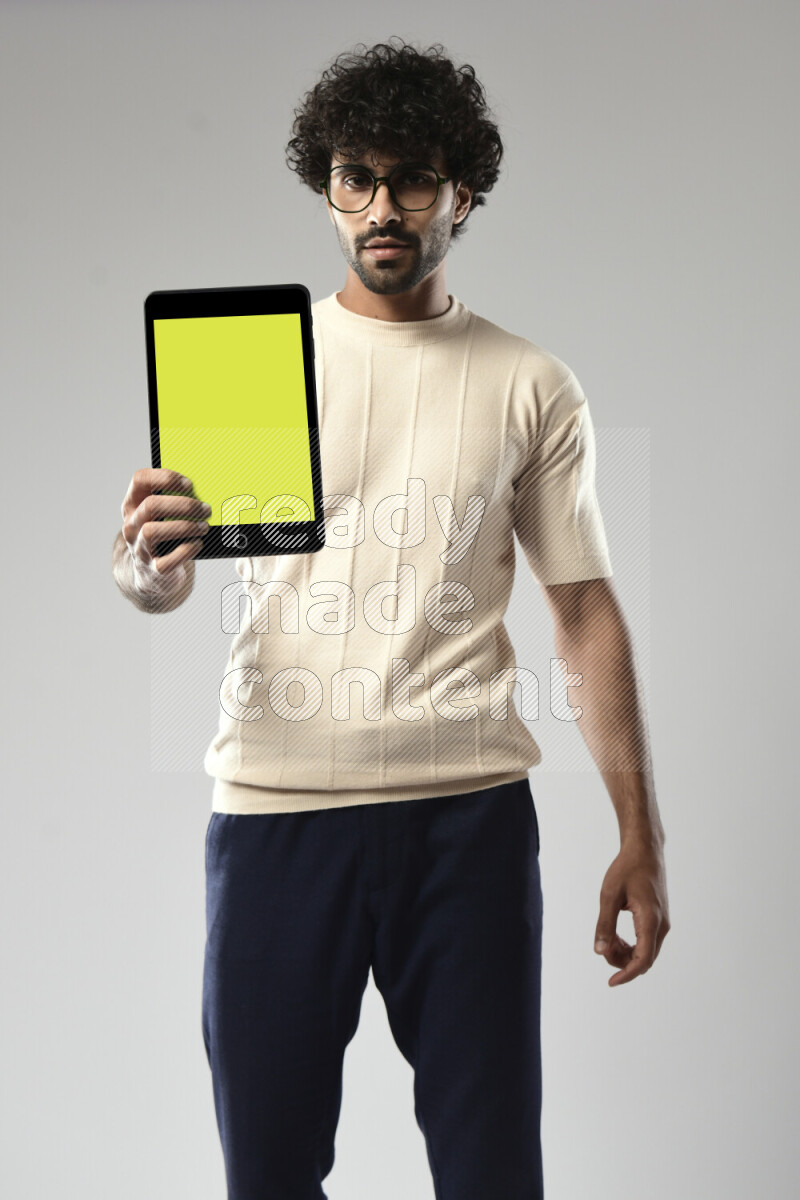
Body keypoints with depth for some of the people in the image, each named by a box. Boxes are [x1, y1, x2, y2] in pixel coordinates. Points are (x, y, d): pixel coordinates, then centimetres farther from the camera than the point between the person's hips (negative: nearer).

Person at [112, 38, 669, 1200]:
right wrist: (144, 566, -22)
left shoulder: (530, 385, 8)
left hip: (467, 808, 0)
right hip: (275, 801, 0)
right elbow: (164, 578, 3)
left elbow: (586, 609, 10)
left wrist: (641, 836, 5)